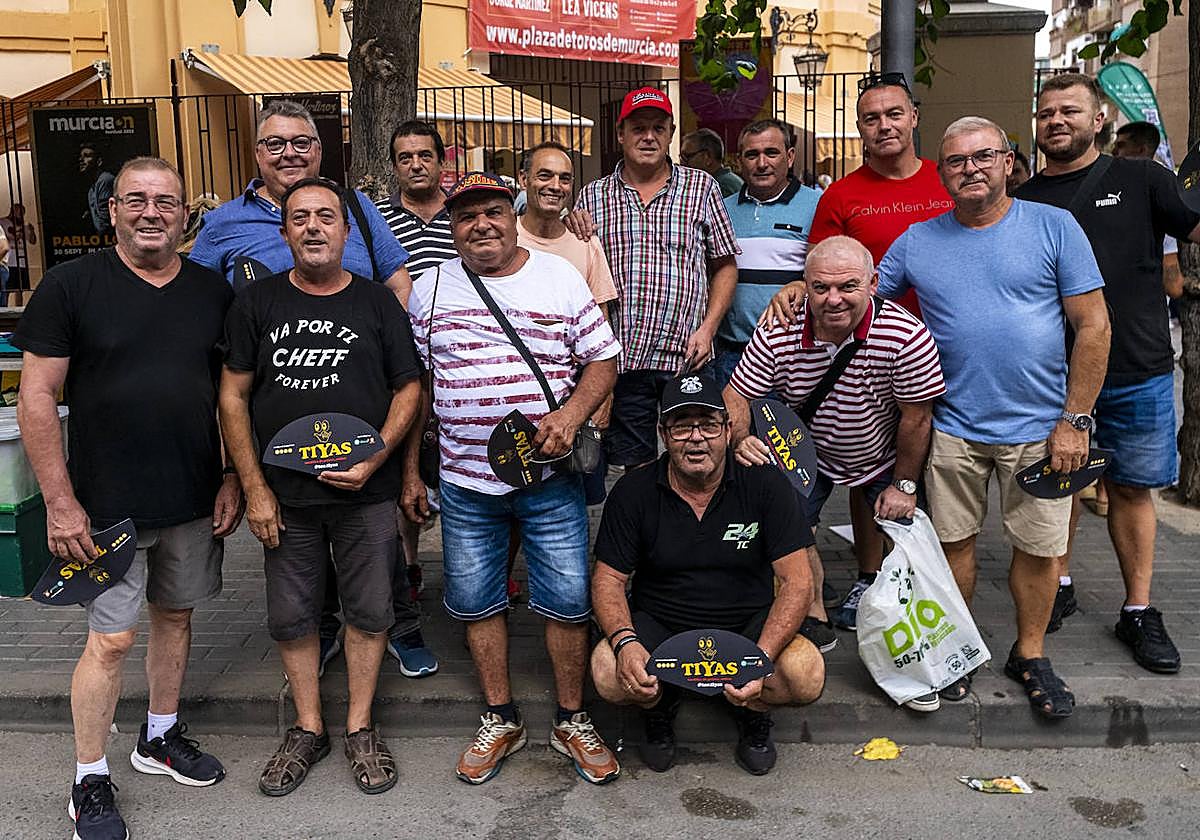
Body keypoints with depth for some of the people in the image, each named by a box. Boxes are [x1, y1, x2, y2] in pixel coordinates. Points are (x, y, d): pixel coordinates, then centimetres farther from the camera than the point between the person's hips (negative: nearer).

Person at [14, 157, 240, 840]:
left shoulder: (214, 292, 4)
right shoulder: (72, 285, -6)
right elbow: (38, 397, -7)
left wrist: (234, 481, 4)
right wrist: (60, 501, -11)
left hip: (195, 502, 4)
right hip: (107, 504, -4)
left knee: (176, 615, 16)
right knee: (112, 640, 2)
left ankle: (161, 738, 37)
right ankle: (91, 780, 20)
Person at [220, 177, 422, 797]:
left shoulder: (377, 303, 2)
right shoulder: (257, 304, 3)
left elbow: (408, 388, 3)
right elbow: (233, 397, 3)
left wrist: (374, 459, -10)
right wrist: (254, 489, -3)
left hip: (366, 494, 0)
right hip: (285, 496, 1)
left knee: (369, 611, 7)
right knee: (292, 616, 10)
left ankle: (360, 728, 24)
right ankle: (308, 728, 28)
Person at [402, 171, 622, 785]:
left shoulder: (560, 278, 1)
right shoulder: (430, 289, 6)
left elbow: (602, 361, 2)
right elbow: (414, 384, 11)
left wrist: (569, 415, -17)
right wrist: (410, 471, 9)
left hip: (550, 480, -2)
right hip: (465, 482, 2)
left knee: (568, 601, 3)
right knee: (475, 602, 10)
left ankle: (571, 721, 23)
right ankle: (500, 720, 29)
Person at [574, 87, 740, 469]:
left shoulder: (701, 186, 7)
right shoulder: (593, 196, 8)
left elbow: (725, 266, 8)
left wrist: (707, 329, -3)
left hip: (688, 356, 0)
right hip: (623, 357, 1)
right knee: (634, 469, 7)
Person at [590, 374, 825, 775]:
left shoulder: (766, 484, -9)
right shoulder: (633, 491, -6)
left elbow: (797, 582, -10)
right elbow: (608, 579, -3)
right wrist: (624, 641, -24)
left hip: (748, 627, 0)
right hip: (658, 626, 0)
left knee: (807, 674, -28)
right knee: (607, 673, -30)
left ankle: (753, 713, 9)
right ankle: (659, 706, 9)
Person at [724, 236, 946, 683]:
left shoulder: (906, 336, -32)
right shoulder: (777, 334, -26)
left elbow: (915, 417, -20)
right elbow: (736, 395, -17)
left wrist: (904, 484, -11)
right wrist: (741, 438, -38)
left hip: (883, 458, -1)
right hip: (807, 450, 1)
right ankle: (814, 622, 18)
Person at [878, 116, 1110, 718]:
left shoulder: (1054, 227, -2)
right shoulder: (917, 241, 4)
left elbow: (1093, 327, -3)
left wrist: (1074, 421, -8)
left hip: (1038, 426, -1)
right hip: (953, 425, 2)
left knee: (1038, 548, 7)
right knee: (953, 540, 9)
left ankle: (1029, 655, 28)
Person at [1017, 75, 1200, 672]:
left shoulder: (1140, 180, 3)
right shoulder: (1023, 203, 7)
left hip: (1137, 371, -1)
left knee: (1131, 488, 8)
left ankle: (1139, 612, 19)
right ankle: (1059, 584, 30)